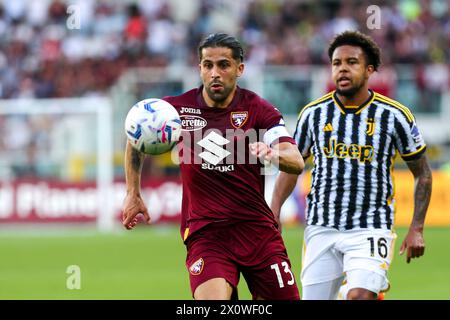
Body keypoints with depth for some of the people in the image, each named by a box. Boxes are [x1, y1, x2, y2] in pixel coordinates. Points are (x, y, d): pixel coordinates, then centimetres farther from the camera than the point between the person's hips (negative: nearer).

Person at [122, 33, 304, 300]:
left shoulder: (258, 109, -3)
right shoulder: (177, 108, 0)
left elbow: (297, 163, -14)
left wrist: (271, 153, -36)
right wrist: (133, 195, 15)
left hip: (258, 229, 1)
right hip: (204, 234, -1)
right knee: (212, 298, -26)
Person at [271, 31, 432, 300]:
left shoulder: (395, 115, -2)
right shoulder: (313, 113, 3)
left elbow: (423, 174, 7)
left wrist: (417, 229, 0)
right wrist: (273, 214, 1)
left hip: (371, 228, -3)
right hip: (321, 228, 3)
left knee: (359, 296, -25)